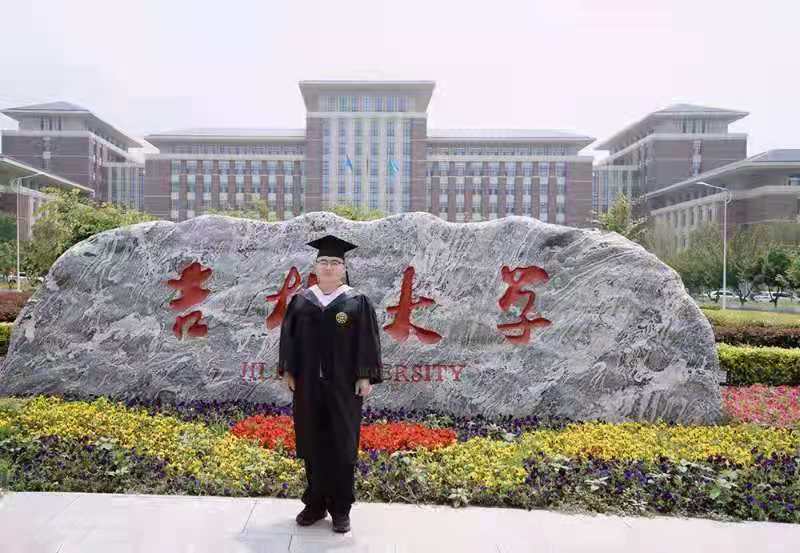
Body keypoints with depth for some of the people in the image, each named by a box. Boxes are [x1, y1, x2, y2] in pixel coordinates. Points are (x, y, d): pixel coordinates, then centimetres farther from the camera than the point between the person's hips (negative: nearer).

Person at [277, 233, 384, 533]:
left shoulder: (357, 302, -2)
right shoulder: (300, 300, 7)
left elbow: (368, 341, -4)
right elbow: (288, 336, 7)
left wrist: (365, 376, -10)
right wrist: (287, 370, 1)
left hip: (343, 384, -2)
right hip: (308, 383, 3)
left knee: (341, 446, 4)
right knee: (312, 444, 10)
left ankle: (341, 509, 16)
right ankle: (315, 504, 23)